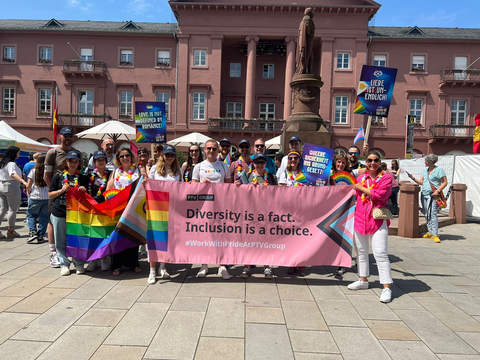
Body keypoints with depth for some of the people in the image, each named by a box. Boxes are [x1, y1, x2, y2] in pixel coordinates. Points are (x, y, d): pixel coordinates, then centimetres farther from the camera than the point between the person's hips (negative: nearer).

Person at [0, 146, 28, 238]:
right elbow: (13, 174, -34)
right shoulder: (11, 164, -17)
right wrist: (24, 182, -48)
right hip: (11, 187, -8)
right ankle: (11, 231, 10)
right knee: (13, 210, 3)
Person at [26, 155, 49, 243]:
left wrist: (29, 192, 18)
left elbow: (28, 185, -1)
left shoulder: (33, 171, -3)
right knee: (44, 216, 9)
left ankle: (33, 232, 0)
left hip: (35, 197, -1)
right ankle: (41, 236, 8)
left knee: (31, 214, 15)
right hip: (47, 198, 1)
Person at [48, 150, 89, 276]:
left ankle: (79, 263, 17)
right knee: (61, 241, 6)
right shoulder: (58, 176, 5)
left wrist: (84, 191, -8)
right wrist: (61, 190, -9)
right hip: (59, 213, 0)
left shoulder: (83, 178, 9)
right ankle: (64, 264, 19)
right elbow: (50, 195, 7)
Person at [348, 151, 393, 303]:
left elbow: (381, 195, -18)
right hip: (360, 218, 6)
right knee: (361, 251, 15)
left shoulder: (386, 177, -3)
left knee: (380, 253, -10)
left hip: (378, 219, -5)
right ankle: (363, 280, 31)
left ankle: (387, 287, -3)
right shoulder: (361, 178, 10)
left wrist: (362, 188, -10)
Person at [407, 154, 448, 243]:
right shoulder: (425, 170, 17)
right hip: (424, 195, 7)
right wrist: (413, 178, 1)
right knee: (426, 214, 8)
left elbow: (445, 182, -4)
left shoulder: (439, 170, -3)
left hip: (433, 195, -7)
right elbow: (421, 182, 17)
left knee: (433, 214, -13)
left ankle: (435, 234, -11)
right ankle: (430, 232, 15)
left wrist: (438, 190, -16)